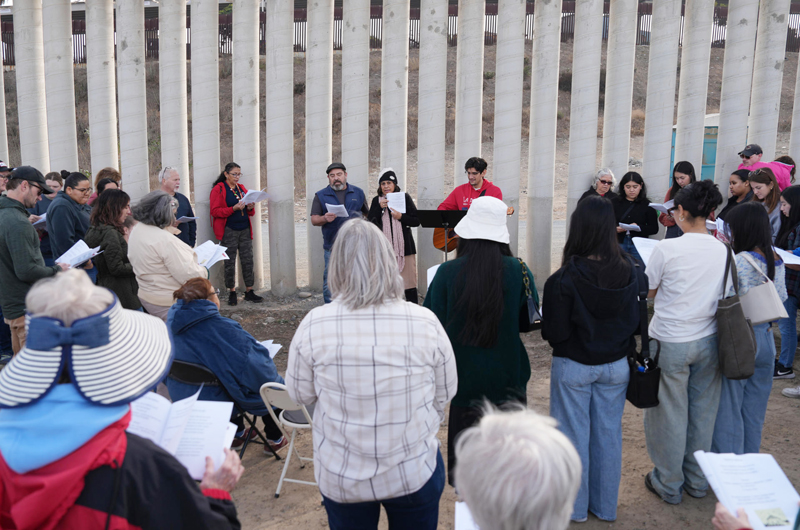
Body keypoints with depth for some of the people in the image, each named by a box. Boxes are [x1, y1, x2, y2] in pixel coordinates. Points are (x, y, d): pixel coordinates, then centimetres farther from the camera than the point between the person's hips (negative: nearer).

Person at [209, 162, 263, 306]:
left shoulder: (242, 188, 16)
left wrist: (250, 208, -4)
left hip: (245, 230, 5)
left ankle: (249, 291, 8)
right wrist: (234, 208, -20)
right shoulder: (218, 189, -2)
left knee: (248, 260, 2)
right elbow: (215, 211, -10)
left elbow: (250, 213, 20)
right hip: (229, 231, -5)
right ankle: (232, 293, 9)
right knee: (230, 262, 0)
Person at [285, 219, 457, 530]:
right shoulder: (425, 322, -18)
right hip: (415, 474, 0)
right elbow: (445, 393, -3)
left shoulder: (314, 325, -19)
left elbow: (300, 394, -4)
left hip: (340, 478, 1)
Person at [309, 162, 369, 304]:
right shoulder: (321, 195, 7)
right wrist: (325, 218, -19)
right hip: (332, 247, -1)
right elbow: (314, 220, 2)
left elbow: (369, 214, 16)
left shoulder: (358, 192, 12)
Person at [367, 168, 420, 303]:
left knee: (409, 283, -1)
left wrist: (401, 217, -13)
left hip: (404, 246, -2)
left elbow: (416, 221, 2)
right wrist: (379, 208, -9)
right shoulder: (376, 201, 11)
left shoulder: (405, 198, 5)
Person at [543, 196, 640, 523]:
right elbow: (636, 321, 0)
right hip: (616, 365, 4)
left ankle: (575, 506, 28)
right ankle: (605, 506, 33)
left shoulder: (565, 278, -23)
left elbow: (556, 332, -18)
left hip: (574, 366, -4)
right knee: (609, 434, 17)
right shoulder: (628, 271, -10)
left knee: (575, 435, 12)